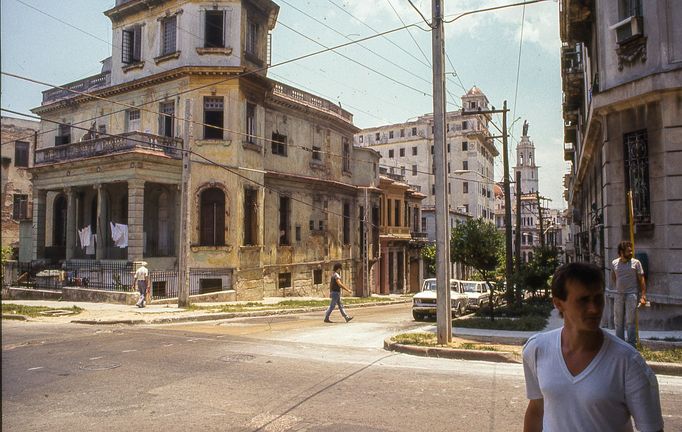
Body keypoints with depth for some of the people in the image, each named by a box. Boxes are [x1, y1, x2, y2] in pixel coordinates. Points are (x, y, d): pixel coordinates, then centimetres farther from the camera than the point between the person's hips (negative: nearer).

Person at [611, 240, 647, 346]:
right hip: (618, 294, 3)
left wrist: (643, 295, -9)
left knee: (630, 321, -4)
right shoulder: (614, 263, 6)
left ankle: (631, 344, 3)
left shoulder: (635, 262, -2)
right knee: (618, 321, 10)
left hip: (631, 294, -3)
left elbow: (641, 280, -3)